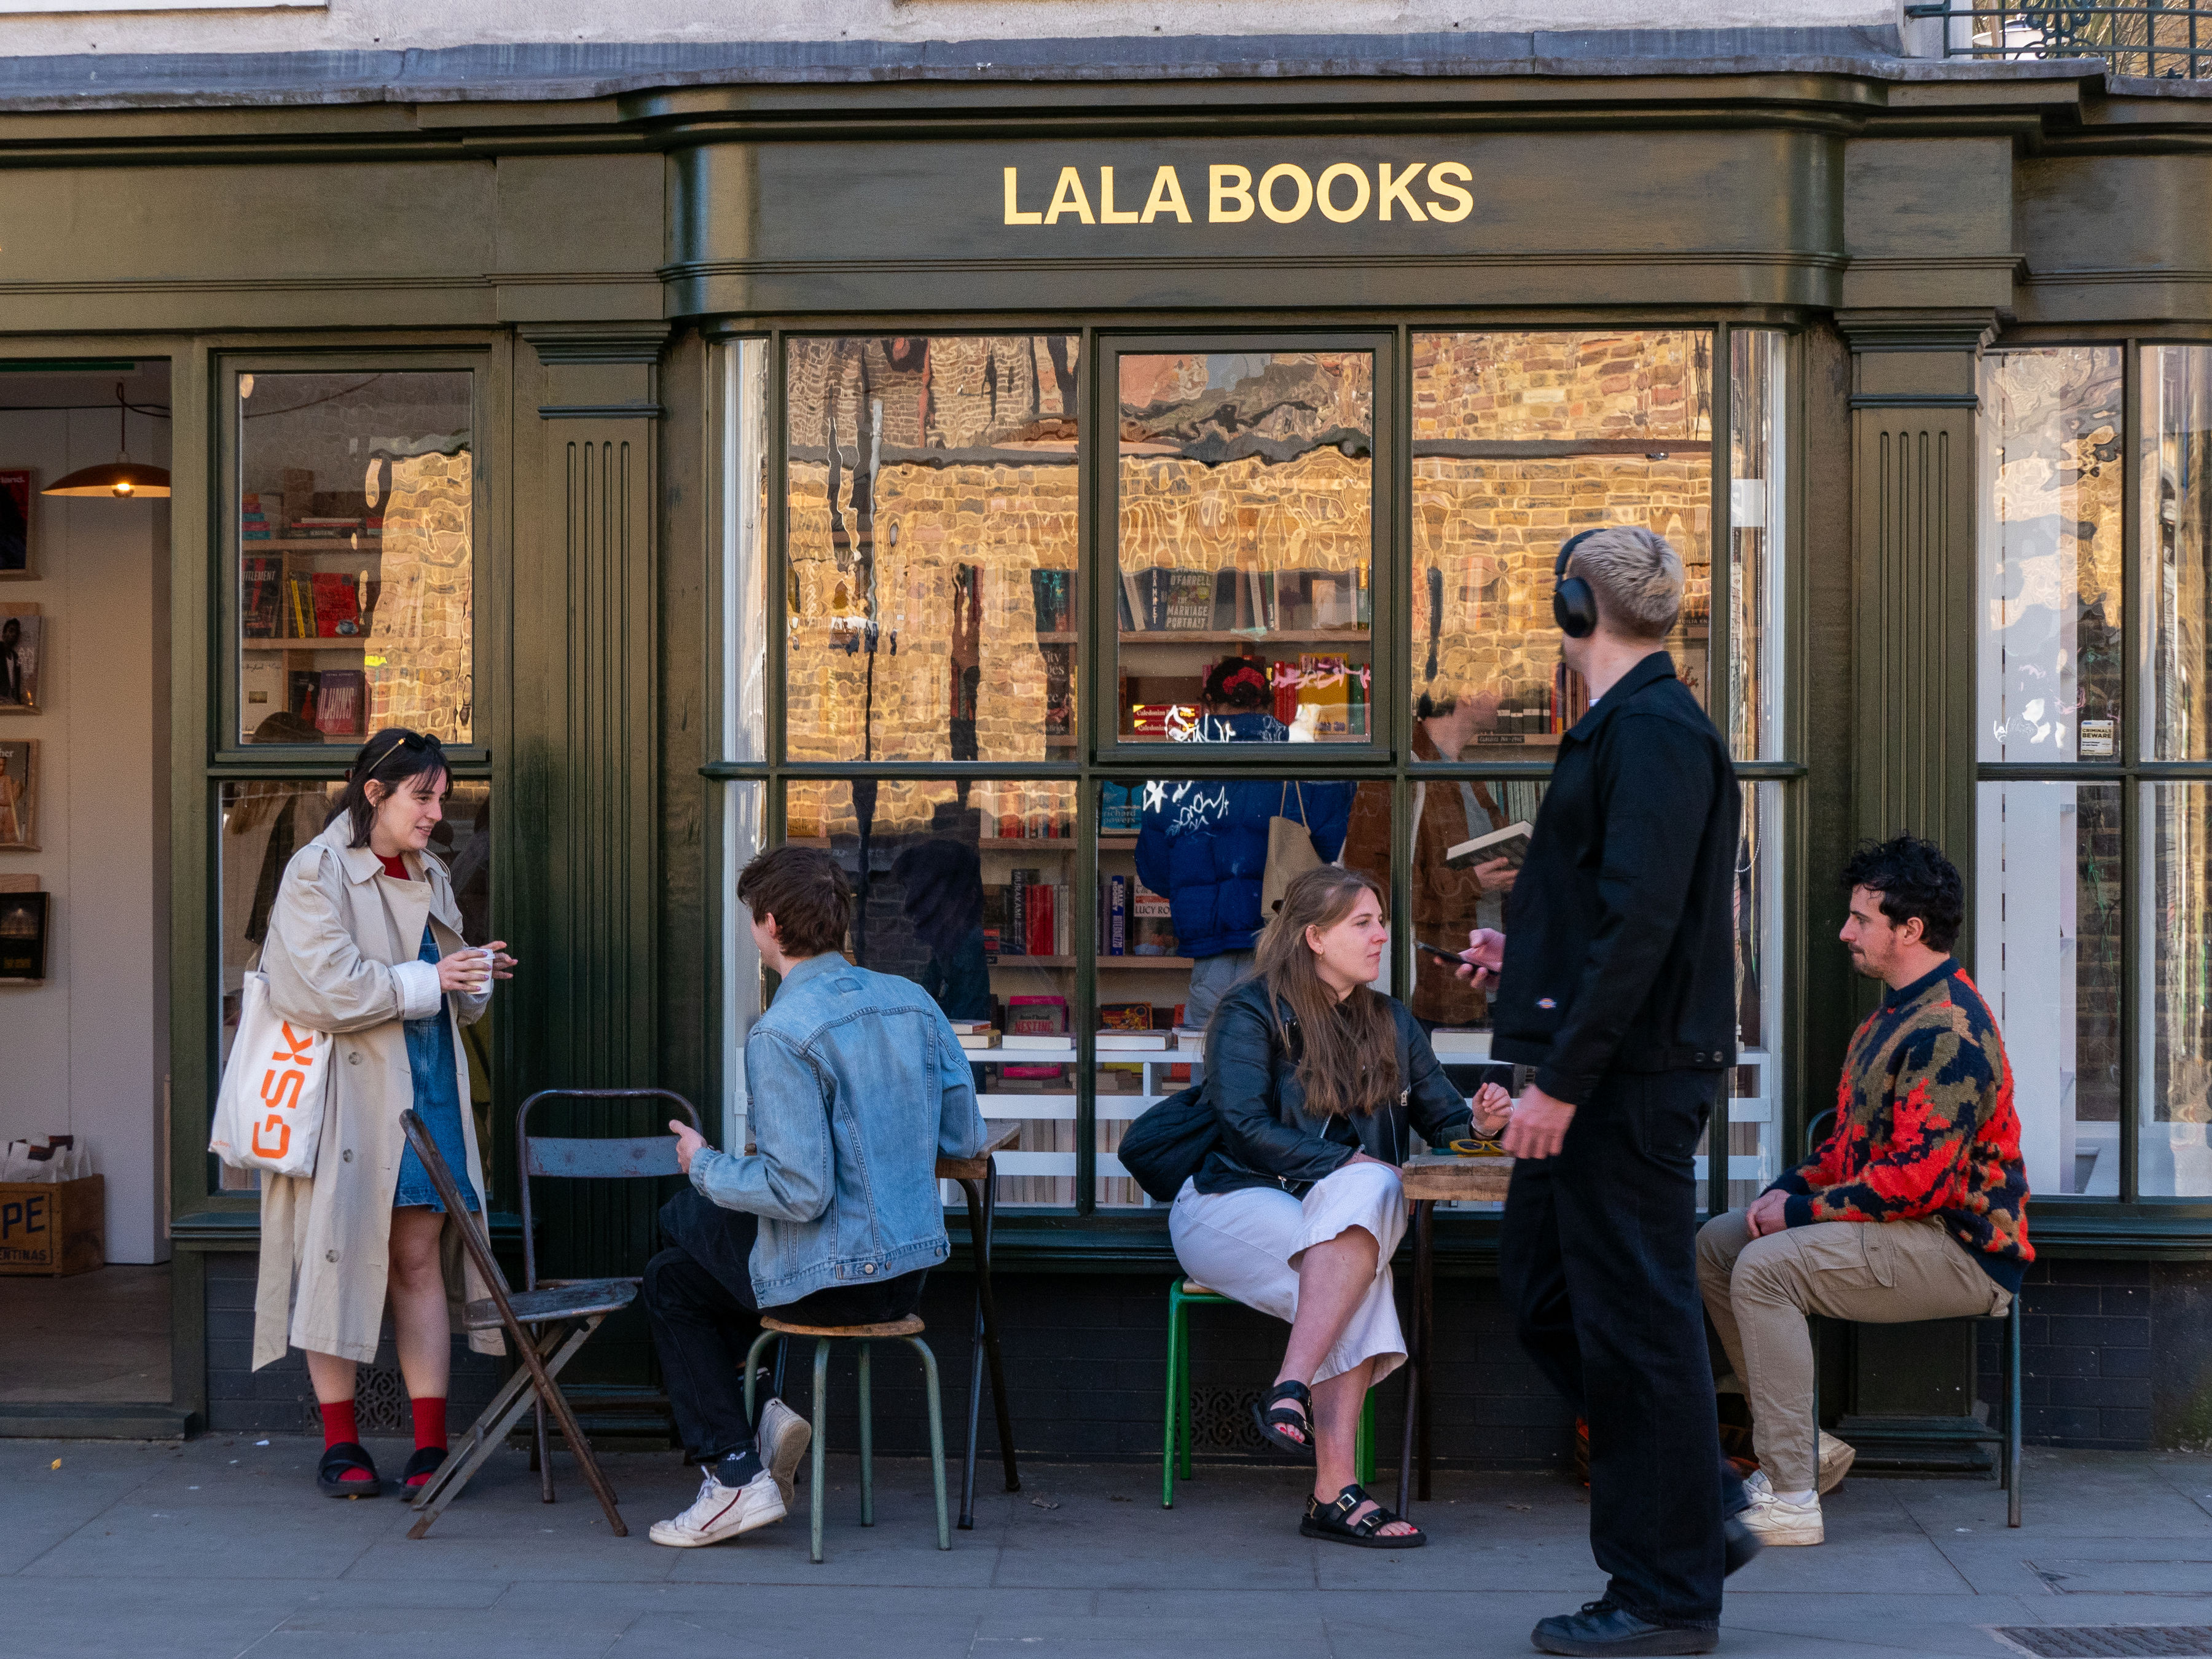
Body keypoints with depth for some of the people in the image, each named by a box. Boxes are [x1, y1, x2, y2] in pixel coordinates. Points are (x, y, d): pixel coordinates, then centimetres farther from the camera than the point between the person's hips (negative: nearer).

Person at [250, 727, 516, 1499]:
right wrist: (429, 980, -14)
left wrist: (473, 979, 0)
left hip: (423, 1090, 6)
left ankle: (431, 1443, 5)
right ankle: (340, 1443, 11)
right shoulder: (316, 872, -6)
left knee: (420, 1258, 2)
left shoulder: (429, 878, 15)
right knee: (337, 1253, 0)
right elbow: (332, 988, -17)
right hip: (345, 1094, -5)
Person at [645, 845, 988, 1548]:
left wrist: (706, 1166, -7)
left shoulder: (782, 1033, -21)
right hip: (911, 1268, 8)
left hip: (829, 1280, -7)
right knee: (691, 1217, 29)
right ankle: (752, 1414, 14)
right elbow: (966, 1139, 7)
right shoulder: (915, 1002, 1)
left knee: (670, 1281, 22)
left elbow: (801, 1193, -23)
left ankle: (736, 1476, 14)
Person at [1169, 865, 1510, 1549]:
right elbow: (1244, 1127, -13)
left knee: (1371, 1195, -33)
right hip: (1231, 1205, -5)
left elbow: (1440, 1120, 12)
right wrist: (1343, 1162, -21)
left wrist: (1478, 1123, -11)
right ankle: (1336, 1488, -40)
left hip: (1339, 1209, 5)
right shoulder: (1251, 1012, -2)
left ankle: (1292, 1390, -40)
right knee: (1359, 1272, -33)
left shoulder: (1391, 1023, 17)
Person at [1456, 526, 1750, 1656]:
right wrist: (1524, 947, 18)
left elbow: (1642, 921, -23)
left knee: (1635, 1318, -2)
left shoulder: (1654, 730, -16)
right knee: (1544, 1285, 16)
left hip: (1631, 1074, -10)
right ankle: (1701, 1516, 25)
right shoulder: (1623, 725, 17)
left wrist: (1563, 1079, -22)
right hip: (1605, 1074, 10)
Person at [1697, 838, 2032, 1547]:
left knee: (1765, 1267, -27)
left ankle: (1791, 1500, -24)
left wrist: (1800, 1211, -18)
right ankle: (1803, 1446, 8)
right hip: (1902, 1224, 11)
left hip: (1960, 1251, -11)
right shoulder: (1894, 1013, 16)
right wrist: (1789, 1189, 3)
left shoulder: (1949, 1030, -20)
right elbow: (1853, 1139, 21)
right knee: (1713, 1246, 7)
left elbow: (1917, 1178, -27)